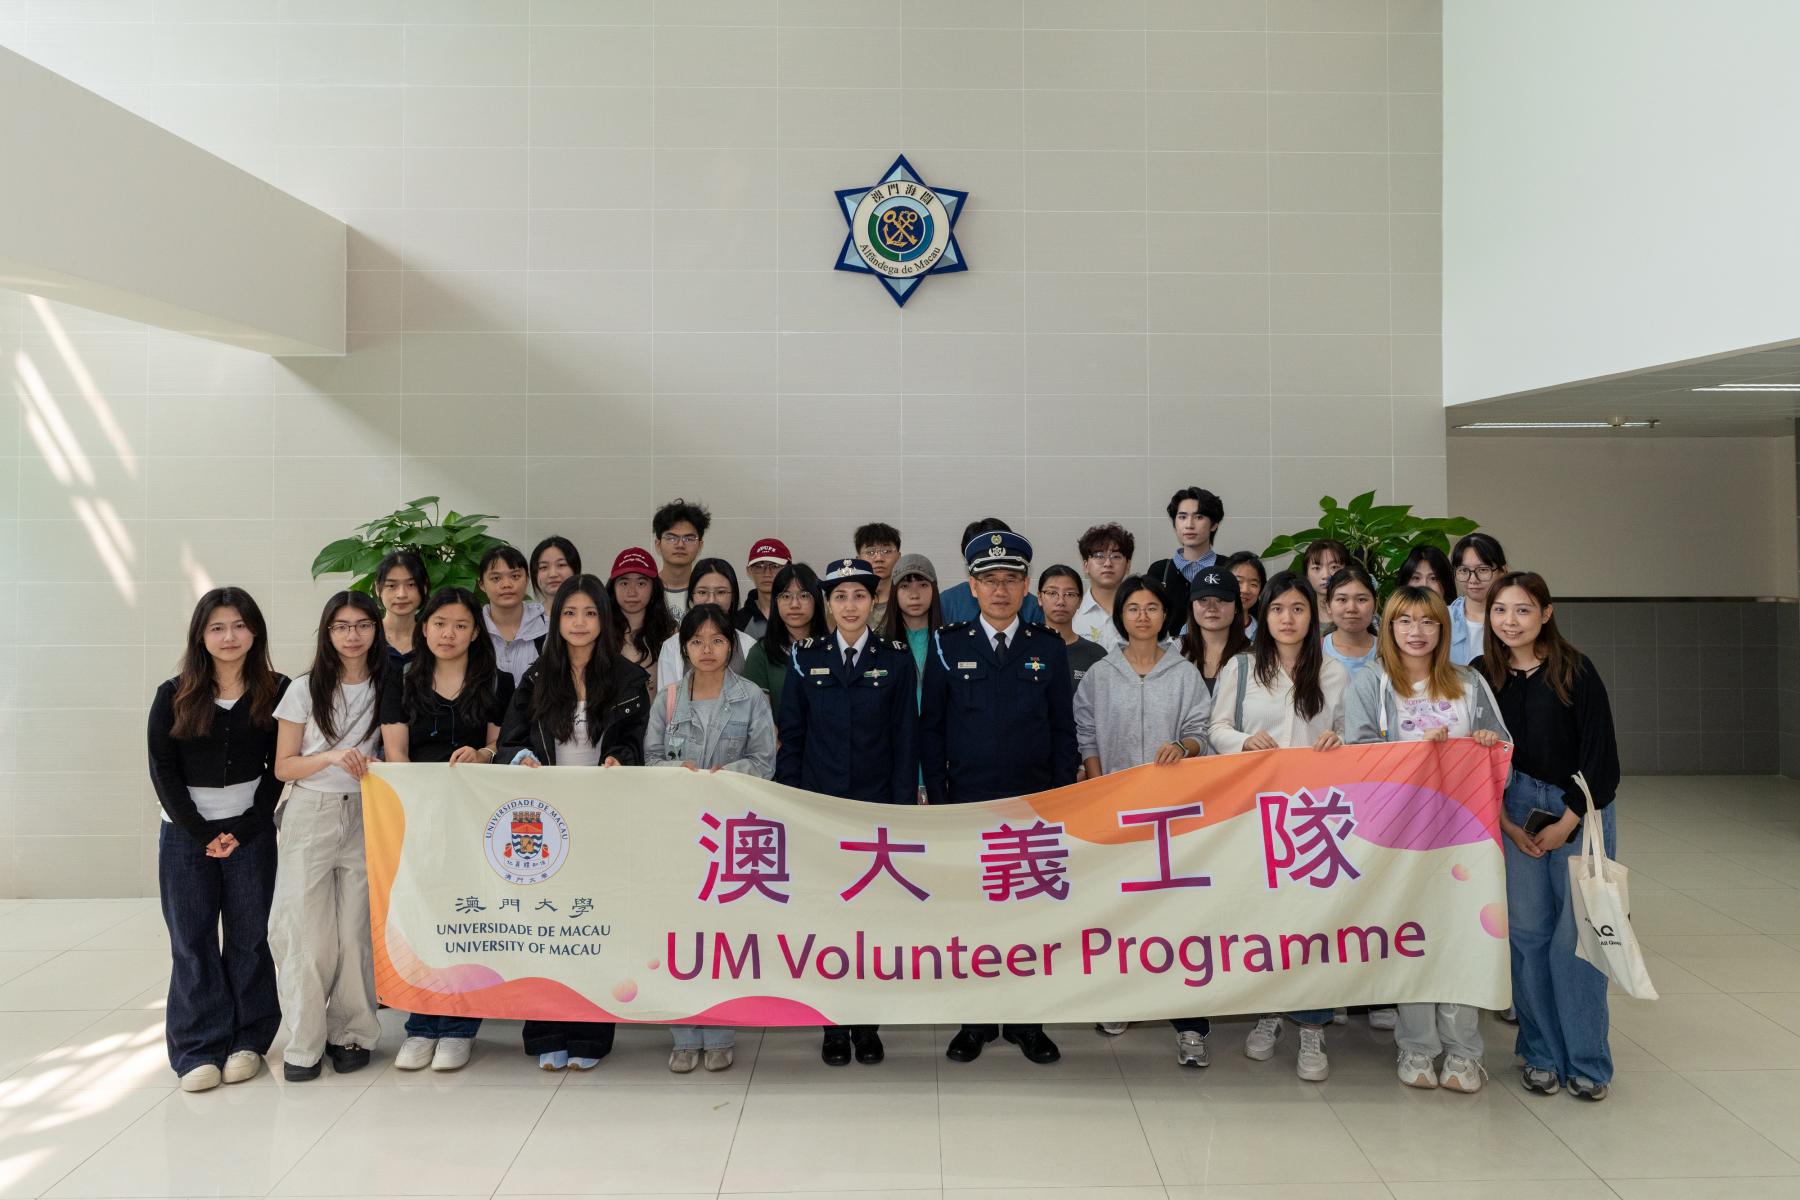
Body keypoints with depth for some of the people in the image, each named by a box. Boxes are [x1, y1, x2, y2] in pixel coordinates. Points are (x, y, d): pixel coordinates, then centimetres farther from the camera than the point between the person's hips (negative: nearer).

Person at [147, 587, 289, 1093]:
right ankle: (200, 1047, 9)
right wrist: (201, 832, -9)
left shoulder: (276, 692, -2)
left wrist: (243, 829, -9)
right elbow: (162, 770, -2)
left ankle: (246, 1040, 14)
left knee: (249, 936, 4)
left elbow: (278, 767, -1)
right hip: (185, 832, 1)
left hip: (250, 829, 0)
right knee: (192, 940, 3)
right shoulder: (173, 696, -1)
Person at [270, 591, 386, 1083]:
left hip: (365, 818, 1)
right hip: (310, 817, -1)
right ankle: (305, 1042, 9)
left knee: (357, 932, 1)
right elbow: (283, 766, 1)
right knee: (308, 934, -2)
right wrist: (333, 756, -15)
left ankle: (352, 1033, 15)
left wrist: (373, 766, -8)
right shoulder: (305, 690, 2)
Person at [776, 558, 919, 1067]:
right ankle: (835, 1025, 16)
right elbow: (791, 735, 5)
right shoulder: (806, 657, 4)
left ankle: (867, 1024, 16)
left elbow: (905, 737, 1)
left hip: (876, 806, -1)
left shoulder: (896, 658, 2)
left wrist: (903, 805, -4)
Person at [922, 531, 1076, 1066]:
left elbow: (1064, 729, 7)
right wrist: (938, 797, -1)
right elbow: (930, 727, 5)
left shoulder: (1049, 647, 5)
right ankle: (975, 1020, 18)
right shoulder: (947, 645, 3)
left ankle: (1026, 1021, 19)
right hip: (967, 802, 0)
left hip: (1035, 805, 1)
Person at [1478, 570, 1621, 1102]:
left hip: (1581, 812, -2)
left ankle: (1587, 1060, 11)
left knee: (1576, 934, -3)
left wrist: (1568, 821, -9)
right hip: (1513, 813, 2)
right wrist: (1506, 823, -5)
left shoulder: (1576, 670, -7)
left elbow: (1600, 751, -7)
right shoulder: (1480, 674, 0)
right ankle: (1542, 1053, 16)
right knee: (1527, 931, 3)